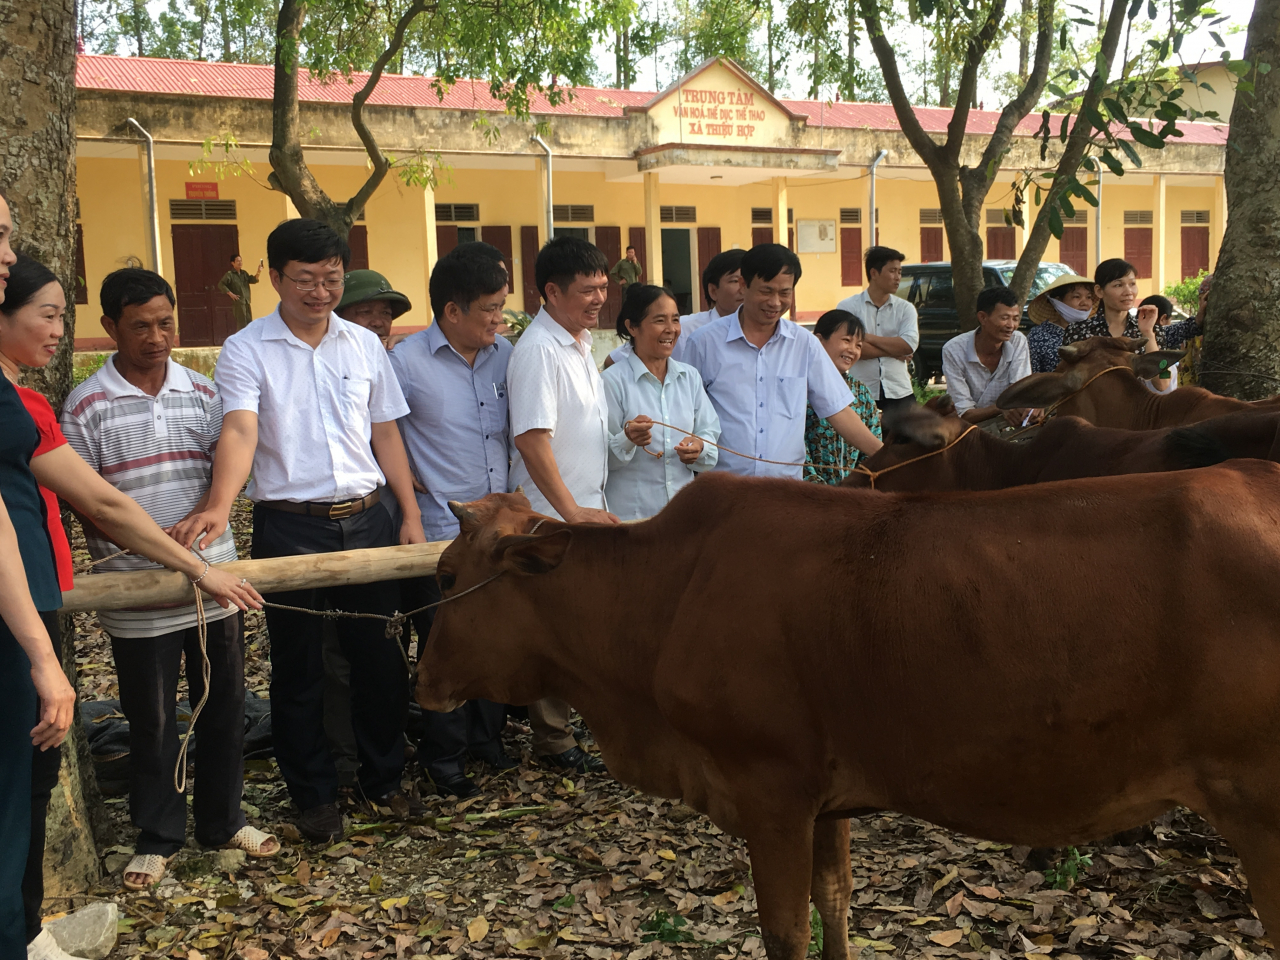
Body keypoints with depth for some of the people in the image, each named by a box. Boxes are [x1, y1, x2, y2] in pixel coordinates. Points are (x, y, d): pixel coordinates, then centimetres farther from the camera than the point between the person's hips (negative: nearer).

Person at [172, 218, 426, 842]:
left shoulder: (365, 345, 8)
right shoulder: (246, 350, -5)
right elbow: (240, 431, -20)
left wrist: (411, 515, 7)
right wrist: (219, 506, -37)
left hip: (365, 519, 4)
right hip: (289, 527, -3)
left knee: (380, 655, 11)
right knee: (298, 666, 8)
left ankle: (383, 778, 30)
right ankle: (314, 796, 23)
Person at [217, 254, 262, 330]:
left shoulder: (244, 273, 13)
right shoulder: (229, 274, -6)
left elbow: (253, 280, 3)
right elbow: (221, 284, -10)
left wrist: (258, 272, -13)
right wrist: (230, 294, -15)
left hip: (247, 302, 7)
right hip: (238, 302, -7)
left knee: (249, 322, 9)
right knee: (241, 324, -9)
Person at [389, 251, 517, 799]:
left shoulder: (505, 354, 5)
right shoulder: (406, 361, -10)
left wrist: (509, 492, 4)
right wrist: (425, 496, -6)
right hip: (440, 530, -4)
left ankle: (488, 738, 33)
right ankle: (443, 759, 22)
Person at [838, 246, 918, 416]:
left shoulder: (905, 308, 10)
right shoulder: (848, 306, 1)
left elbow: (909, 345, -7)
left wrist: (868, 337, -8)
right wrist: (893, 351, -6)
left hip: (899, 395, 3)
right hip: (860, 395, -3)